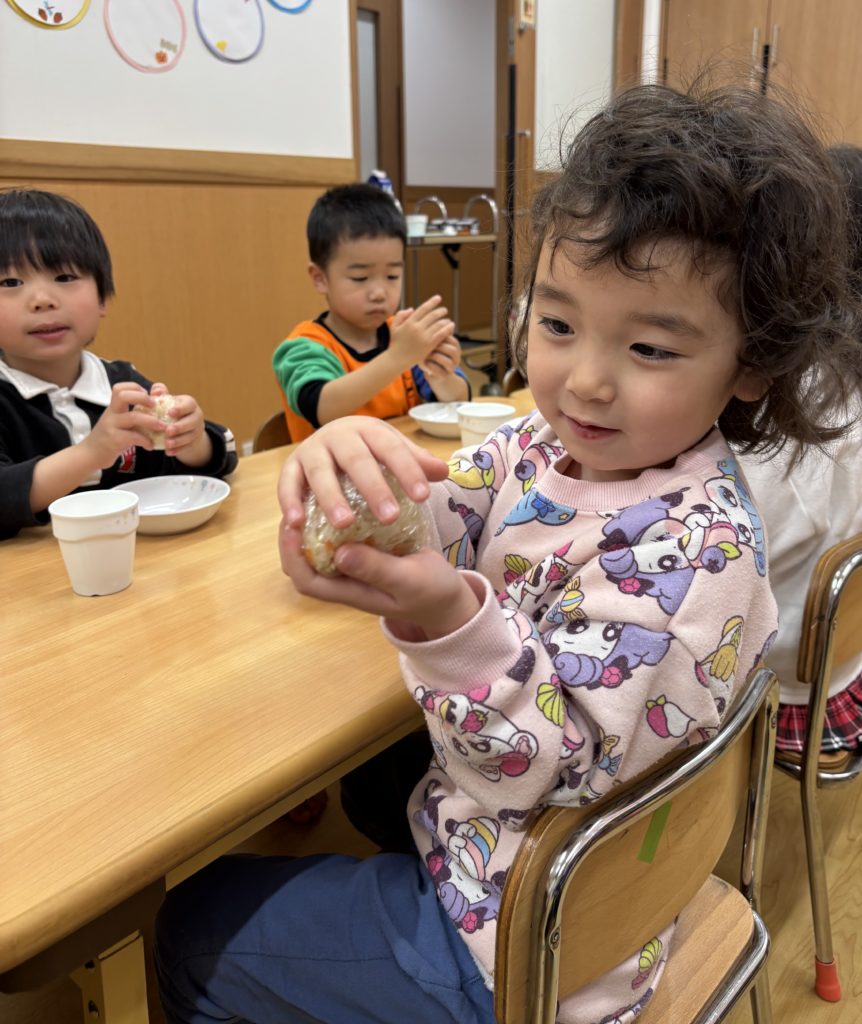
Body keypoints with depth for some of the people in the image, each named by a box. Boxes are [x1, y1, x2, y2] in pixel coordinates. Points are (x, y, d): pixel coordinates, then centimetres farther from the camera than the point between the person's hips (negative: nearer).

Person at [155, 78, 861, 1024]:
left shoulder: (691, 547, -29)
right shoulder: (539, 447, -7)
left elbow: (556, 769, -29)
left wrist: (445, 620, -44)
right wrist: (354, 461, -28)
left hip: (516, 946, -6)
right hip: (464, 813, 6)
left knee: (194, 927, 11)